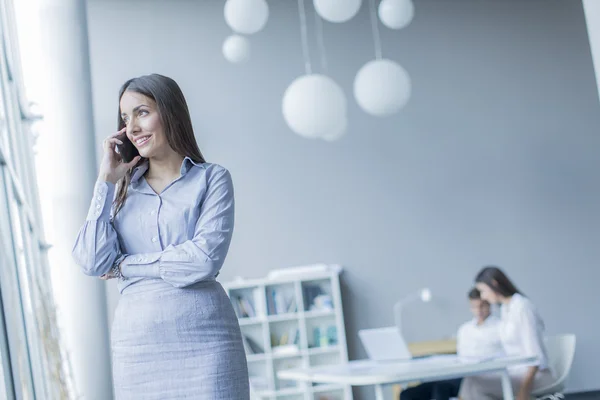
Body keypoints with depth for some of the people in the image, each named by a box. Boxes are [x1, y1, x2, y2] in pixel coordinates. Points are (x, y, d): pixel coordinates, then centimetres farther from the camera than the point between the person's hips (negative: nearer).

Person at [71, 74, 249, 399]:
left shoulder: (212, 178, 3)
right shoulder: (122, 190, 12)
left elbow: (204, 259, -11)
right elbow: (93, 263, 0)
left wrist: (125, 266, -3)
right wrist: (106, 182, 2)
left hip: (203, 339, -3)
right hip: (136, 344, 3)